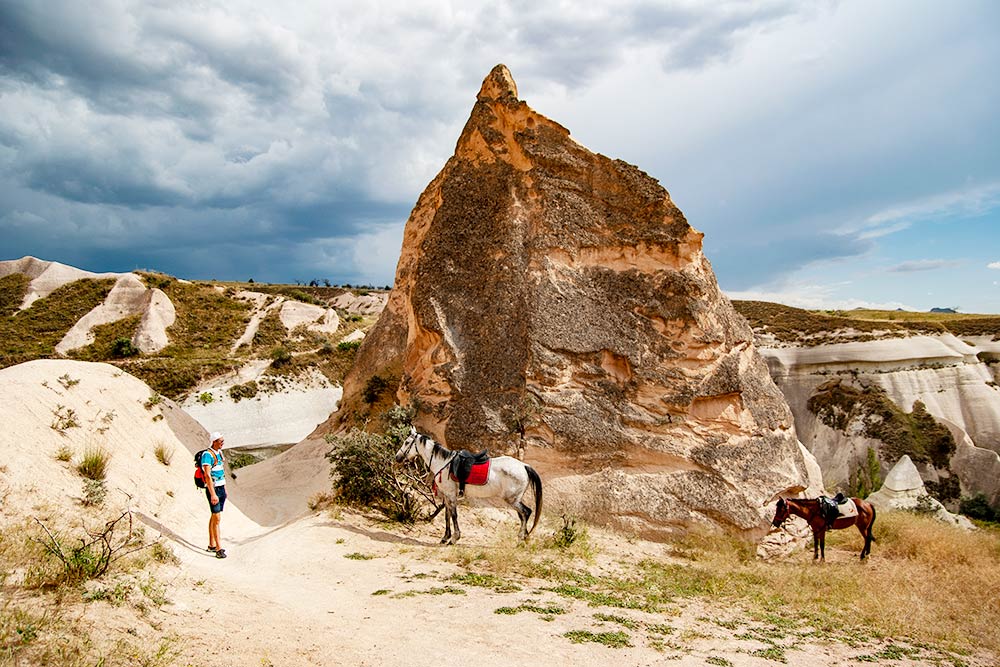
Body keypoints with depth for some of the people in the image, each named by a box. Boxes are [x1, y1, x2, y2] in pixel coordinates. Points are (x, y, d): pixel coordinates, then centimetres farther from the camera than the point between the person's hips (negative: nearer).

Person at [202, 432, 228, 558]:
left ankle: (211, 545, 23)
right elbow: (207, 475, -23)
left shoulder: (220, 452, 11)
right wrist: (213, 494, -26)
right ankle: (219, 548, -6)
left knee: (214, 517, 15)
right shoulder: (207, 455, -17)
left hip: (221, 488, 8)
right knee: (217, 518, -8)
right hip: (213, 489, -8)